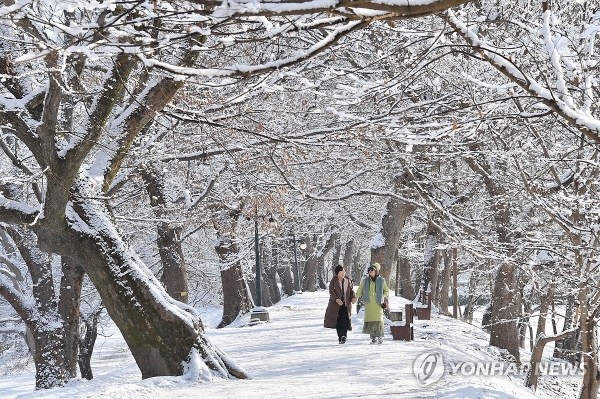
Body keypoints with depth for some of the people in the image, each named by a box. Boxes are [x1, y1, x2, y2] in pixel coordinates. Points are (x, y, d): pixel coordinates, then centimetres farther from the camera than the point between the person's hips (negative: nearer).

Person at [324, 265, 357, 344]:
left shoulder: (348, 281, 11)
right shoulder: (333, 281, 0)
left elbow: (351, 290, 11)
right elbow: (331, 291, -9)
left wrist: (353, 297, -10)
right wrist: (336, 299, -26)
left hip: (346, 304, 1)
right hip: (336, 304, -1)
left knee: (344, 320, -13)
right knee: (338, 321, 1)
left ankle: (343, 336, -15)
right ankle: (340, 337, 11)